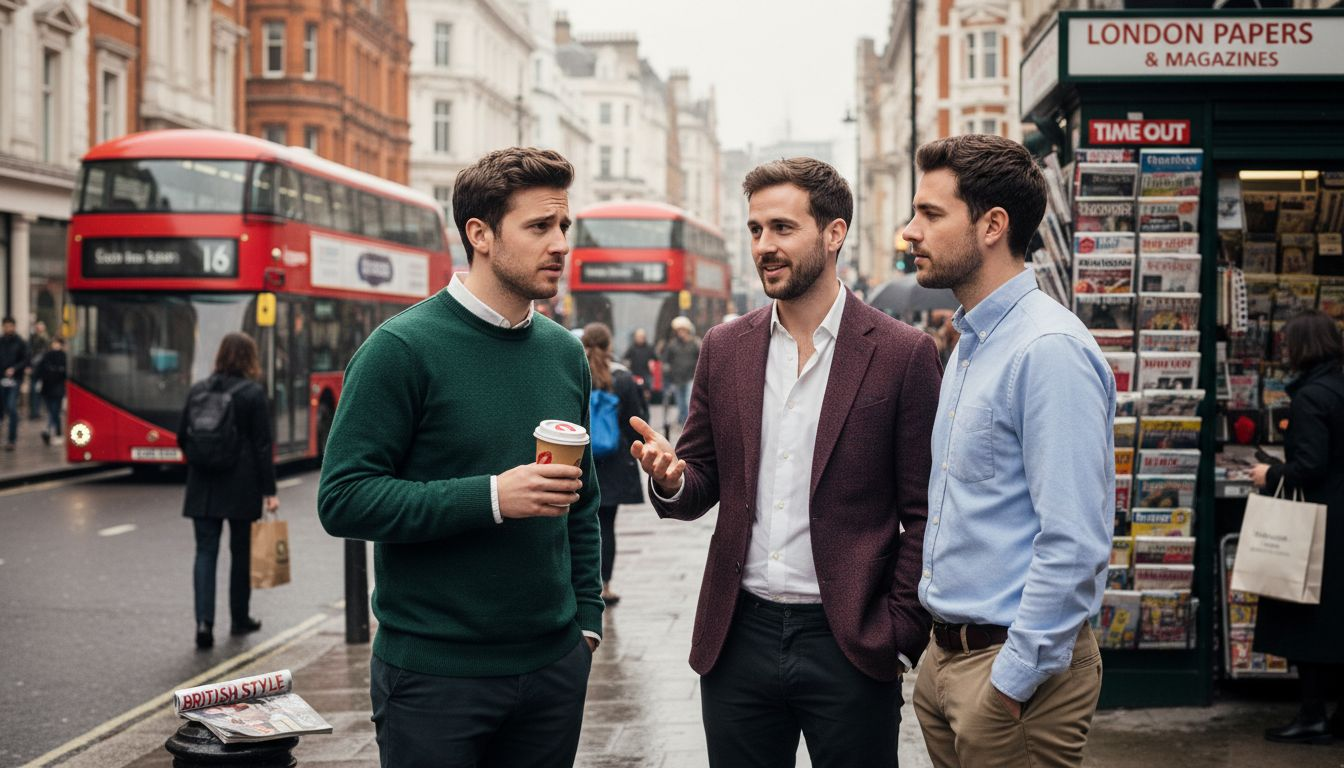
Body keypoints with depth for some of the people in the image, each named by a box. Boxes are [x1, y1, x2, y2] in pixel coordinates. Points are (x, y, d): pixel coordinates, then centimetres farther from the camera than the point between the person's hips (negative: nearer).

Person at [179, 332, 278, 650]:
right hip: (242, 487, -2)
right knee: (240, 552, 12)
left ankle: (204, 620, -14)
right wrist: (269, 491, -6)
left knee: (205, 552, 2)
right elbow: (263, 445, -9)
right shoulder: (253, 394, -7)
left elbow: (183, 438, 8)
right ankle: (239, 618, 22)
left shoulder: (197, 391, 4)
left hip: (202, 488, 3)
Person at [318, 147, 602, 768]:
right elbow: (343, 500, -16)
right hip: (436, 673, -5)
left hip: (552, 667, 6)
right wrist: (491, 497, -23)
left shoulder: (565, 352, 10)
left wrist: (586, 618, 10)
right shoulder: (404, 348, -10)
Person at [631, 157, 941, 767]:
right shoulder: (725, 348, 8)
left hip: (850, 643, -3)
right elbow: (703, 481, 13)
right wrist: (671, 480, -10)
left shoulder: (901, 355, -5)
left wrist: (900, 638, -8)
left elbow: (923, 515, -3)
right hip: (738, 638, 4)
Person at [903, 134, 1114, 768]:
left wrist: (1011, 683, -21)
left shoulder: (1049, 350, -18)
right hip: (944, 655, 9)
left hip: (1018, 668, -9)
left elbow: (1074, 544, -23)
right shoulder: (970, 344, 13)